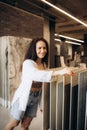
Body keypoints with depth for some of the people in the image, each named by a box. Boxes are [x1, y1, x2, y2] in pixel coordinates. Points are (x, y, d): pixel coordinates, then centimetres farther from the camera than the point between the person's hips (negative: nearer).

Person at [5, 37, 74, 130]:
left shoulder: (44, 64, 2)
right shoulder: (27, 63, -21)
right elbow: (37, 75, -41)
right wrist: (59, 72, -49)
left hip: (36, 98, 5)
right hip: (23, 96, -5)